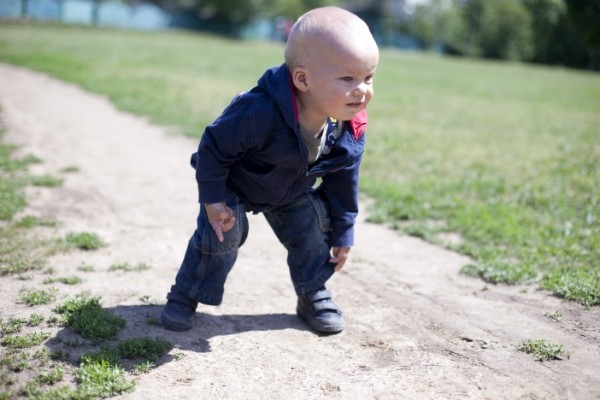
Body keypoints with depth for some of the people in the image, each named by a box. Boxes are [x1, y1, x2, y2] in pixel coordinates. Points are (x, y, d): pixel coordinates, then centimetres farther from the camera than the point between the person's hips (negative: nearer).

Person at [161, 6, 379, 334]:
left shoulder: (350, 131, -25)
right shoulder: (261, 113, -45)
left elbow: (343, 183, -7)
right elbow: (214, 147, -30)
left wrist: (342, 232, 0)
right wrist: (212, 200, -25)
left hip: (291, 193, 5)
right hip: (233, 183, -5)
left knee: (311, 229, 0)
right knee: (222, 231, -16)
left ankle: (313, 295, 23)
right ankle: (185, 296, 5)